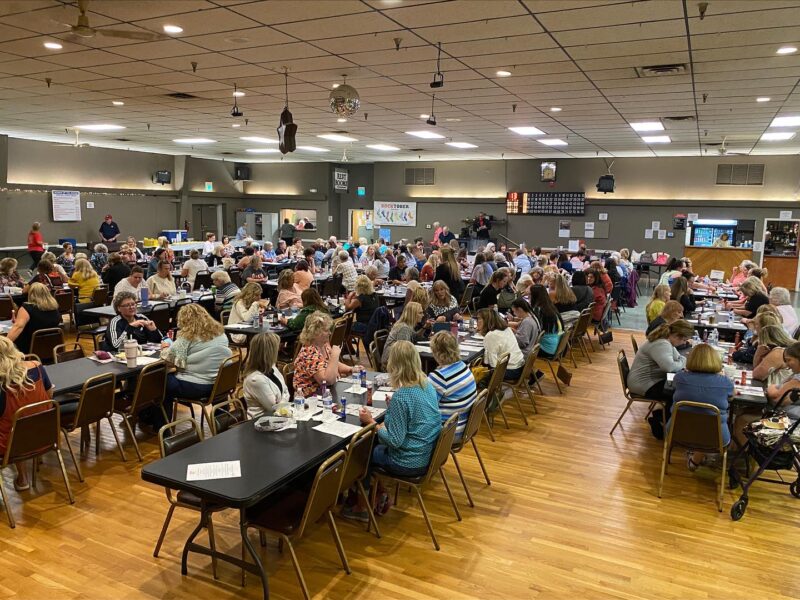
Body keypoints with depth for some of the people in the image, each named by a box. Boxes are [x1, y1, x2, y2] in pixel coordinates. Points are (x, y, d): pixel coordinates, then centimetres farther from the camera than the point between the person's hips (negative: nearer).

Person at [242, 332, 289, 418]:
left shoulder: (270, 367, 0)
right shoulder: (256, 379, -26)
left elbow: (285, 391, 9)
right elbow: (274, 408, -18)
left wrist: (283, 400, -8)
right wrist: (285, 400, -4)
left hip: (279, 412, 8)